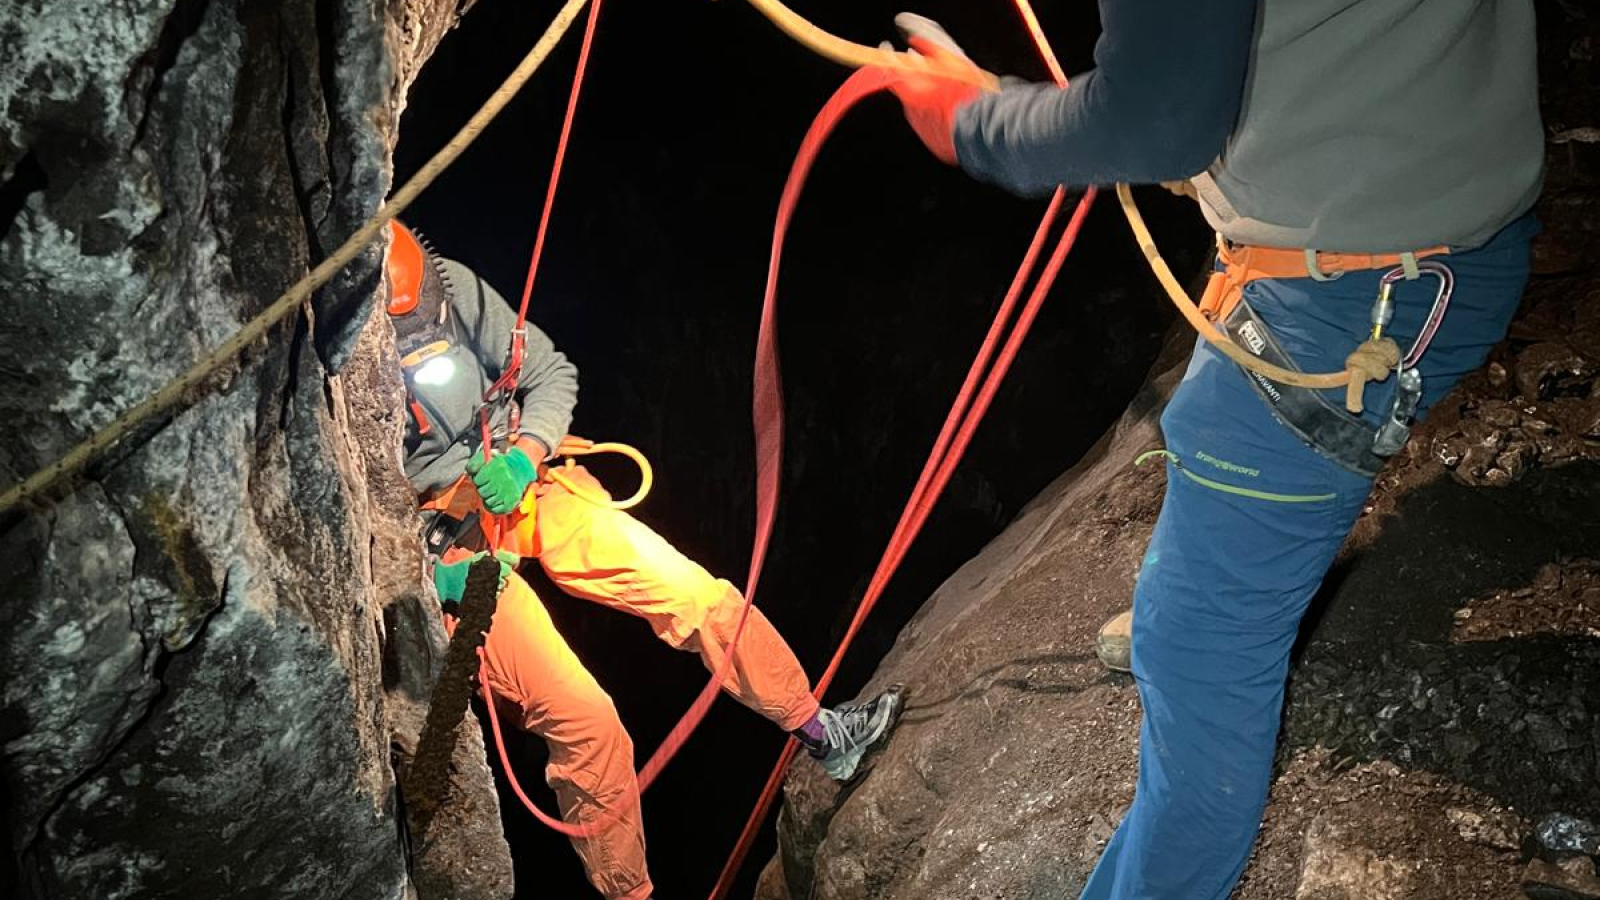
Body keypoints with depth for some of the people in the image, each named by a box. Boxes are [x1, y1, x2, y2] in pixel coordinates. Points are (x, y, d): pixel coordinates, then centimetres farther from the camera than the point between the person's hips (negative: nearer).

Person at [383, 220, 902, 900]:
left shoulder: (454, 290, -10)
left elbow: (551, 373, 0)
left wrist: (522, 455, -17)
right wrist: (433, 575, -21)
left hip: (526, 492, 5)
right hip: (443, 552, -4)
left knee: (694, 592, -3)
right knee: (582, 719, -13)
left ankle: (823, 734, 17)